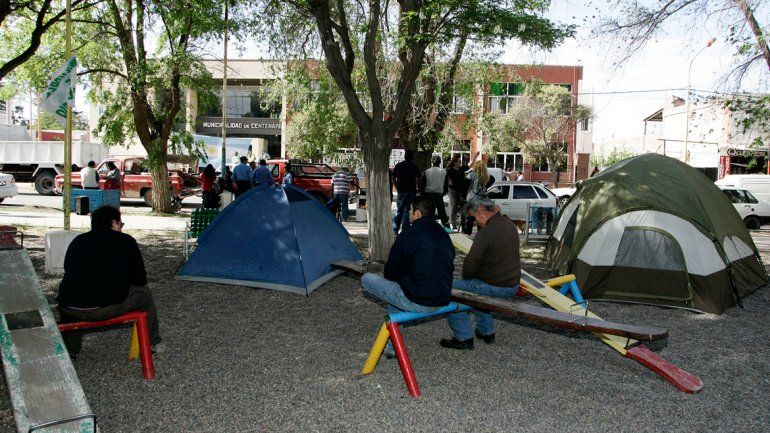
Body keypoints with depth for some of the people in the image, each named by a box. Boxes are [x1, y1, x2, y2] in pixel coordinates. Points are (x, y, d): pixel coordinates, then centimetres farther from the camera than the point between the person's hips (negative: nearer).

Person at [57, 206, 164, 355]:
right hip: (107, 308, -4)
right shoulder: (126, 241, 8)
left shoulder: (77, 241, 18)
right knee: (144, 292, 21)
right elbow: (140, 279, 10)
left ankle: (69, 349, 46)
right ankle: (153, 343, 33)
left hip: (70, 312, 4)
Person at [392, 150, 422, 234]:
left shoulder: (398, 165, 5)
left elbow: (393, 178, 5)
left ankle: (395, 229, 8)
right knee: (407, 210, 1)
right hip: (411, 191, -3)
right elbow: (419, 178, -9)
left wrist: (397, 188, 12)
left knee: (399, 210, 12)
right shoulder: (414, 166, -4)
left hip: (400, 191, 3)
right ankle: (405, 229, 1)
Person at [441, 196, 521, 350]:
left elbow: (471, 263, -21)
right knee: (477, 286, 34)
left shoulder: (486, 232, -22)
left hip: (495, 288, -9)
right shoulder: (511, 226, 6)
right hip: (513, 286, 9)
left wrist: (466, 276, 0)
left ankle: (464, 338, 5)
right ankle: (487, 332, 36)